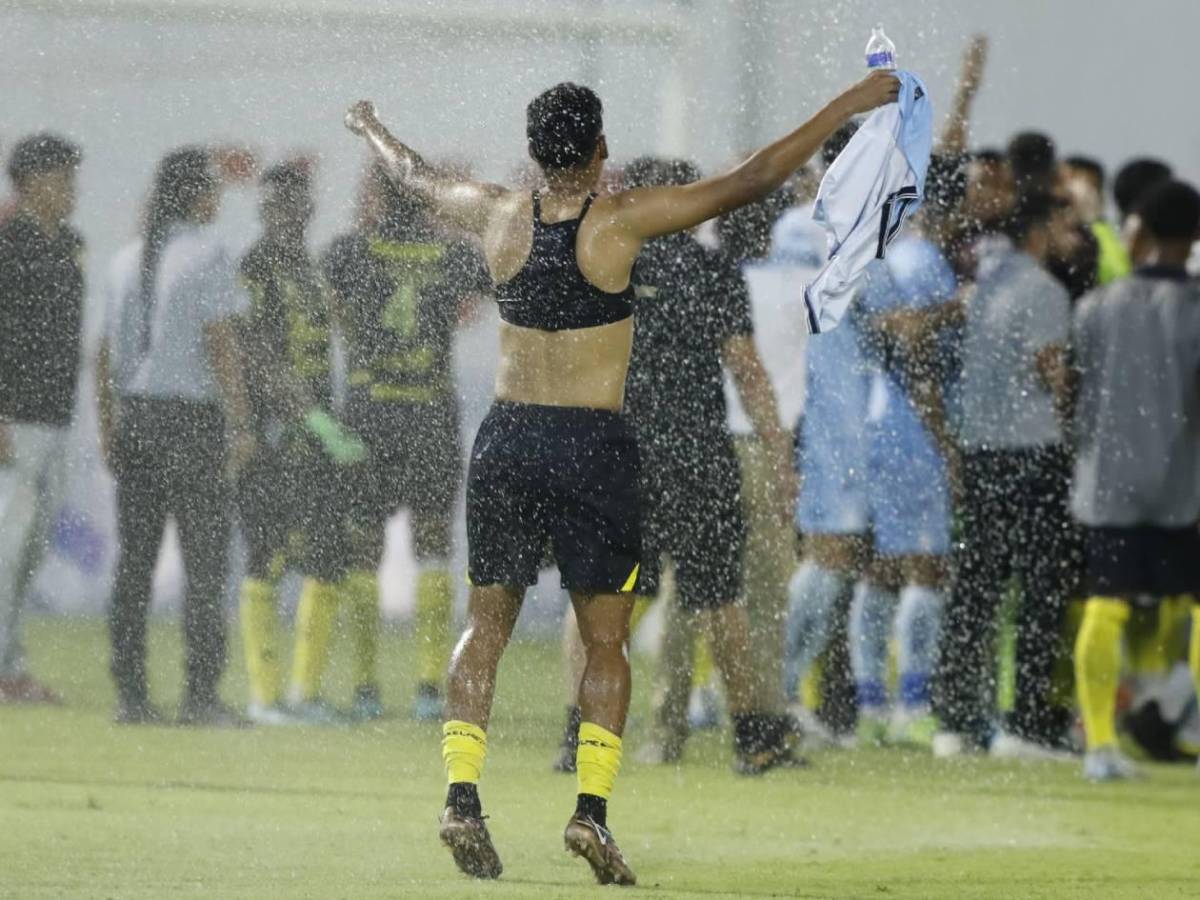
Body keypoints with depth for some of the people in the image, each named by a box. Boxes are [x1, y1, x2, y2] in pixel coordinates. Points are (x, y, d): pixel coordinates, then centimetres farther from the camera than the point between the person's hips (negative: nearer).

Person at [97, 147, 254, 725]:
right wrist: (240, 424, -11)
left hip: (132, 416, 6)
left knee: (133, 562, 6)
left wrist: (108, 429, 17)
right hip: (191, 418, -6)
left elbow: (107, 353, 12)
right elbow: (220, 346, -13)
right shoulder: (207, 255, -8)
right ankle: (200, 694, -6)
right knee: (204, 561, -3)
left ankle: (130, 694, 5)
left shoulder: (127, 260, 11)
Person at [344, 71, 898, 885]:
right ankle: (592, 810, -7)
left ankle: (462, 796, -6)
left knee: (486, 629, 9)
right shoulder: (622, 220, -9)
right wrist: (849, 108, -3)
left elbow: (420, 179, 23)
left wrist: (375, 132, 44)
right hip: (592, 446, -3)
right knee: (606, 642, 4)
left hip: (507, 440, 3)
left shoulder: (502, 216, 2)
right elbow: (749, 184, -9)